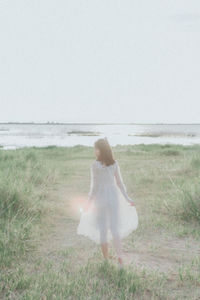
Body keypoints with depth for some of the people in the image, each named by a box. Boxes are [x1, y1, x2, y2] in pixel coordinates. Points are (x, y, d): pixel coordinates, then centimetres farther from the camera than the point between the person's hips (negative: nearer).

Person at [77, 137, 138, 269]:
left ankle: (106, 257, 22)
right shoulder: (115, 163, -2)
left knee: (103, 229, 11)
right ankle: (120, 257, -5)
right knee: (115, 228, 7)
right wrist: (127, 198, 6)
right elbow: (120, 183, -1)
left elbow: (94, 186, -13)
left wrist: (89, 201, -5)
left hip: (100, 197, -3)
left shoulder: (95, 165, -13)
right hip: (113, 196, 3)